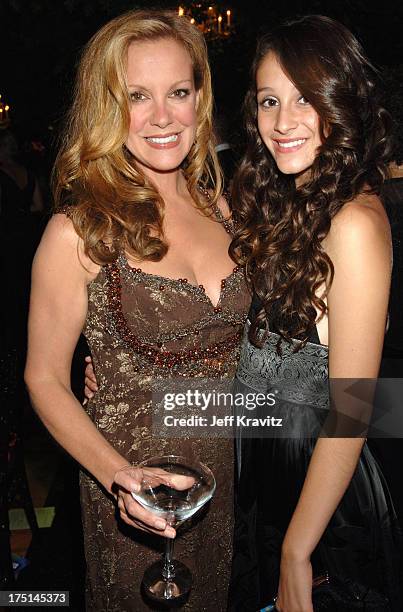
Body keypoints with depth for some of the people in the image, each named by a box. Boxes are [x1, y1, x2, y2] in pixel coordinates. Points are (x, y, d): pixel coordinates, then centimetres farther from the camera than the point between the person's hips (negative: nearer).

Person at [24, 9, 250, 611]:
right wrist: (118, 477, -24)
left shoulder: (219, 209, -1)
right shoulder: (78, 232, -17)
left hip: (222, 467, 5)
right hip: (133, 490, -4)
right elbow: (45, 379, -11)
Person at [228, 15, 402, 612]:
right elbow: (254, 344, 3)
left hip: (318, 483, -7)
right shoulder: (283, 206, 2)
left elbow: (351, 411, -23)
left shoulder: (355, 222, -24)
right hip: (260, 465, 8)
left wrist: (296, 554, -17)